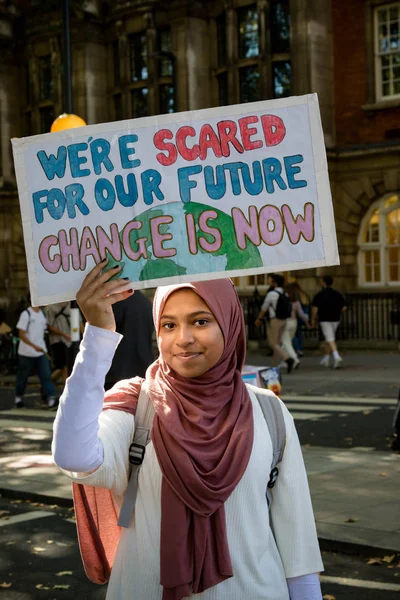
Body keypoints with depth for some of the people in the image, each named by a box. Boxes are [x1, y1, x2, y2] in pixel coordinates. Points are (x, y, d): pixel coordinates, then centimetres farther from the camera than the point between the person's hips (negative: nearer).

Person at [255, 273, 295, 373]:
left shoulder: (271, 294, -15)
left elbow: (264, 308, -6)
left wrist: (258, 319, 9)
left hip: (274, 321, -7)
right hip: (283, 320, 7)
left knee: (273, 344, -2)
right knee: (278, 343, 13)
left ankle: (288, 359, -20)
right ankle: (275, 365, 16)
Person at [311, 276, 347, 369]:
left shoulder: (319, 295, -8)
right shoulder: (337, 294, 5)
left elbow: (315, 308, -11)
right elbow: (344, 307, 2)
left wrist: (313, 319, 1)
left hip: (325, 320, -5)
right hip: (335, 320, 5)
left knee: (330, 340, -10)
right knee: (328, 339, 18)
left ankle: (337, 357, -29)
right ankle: (326, 360, 25)